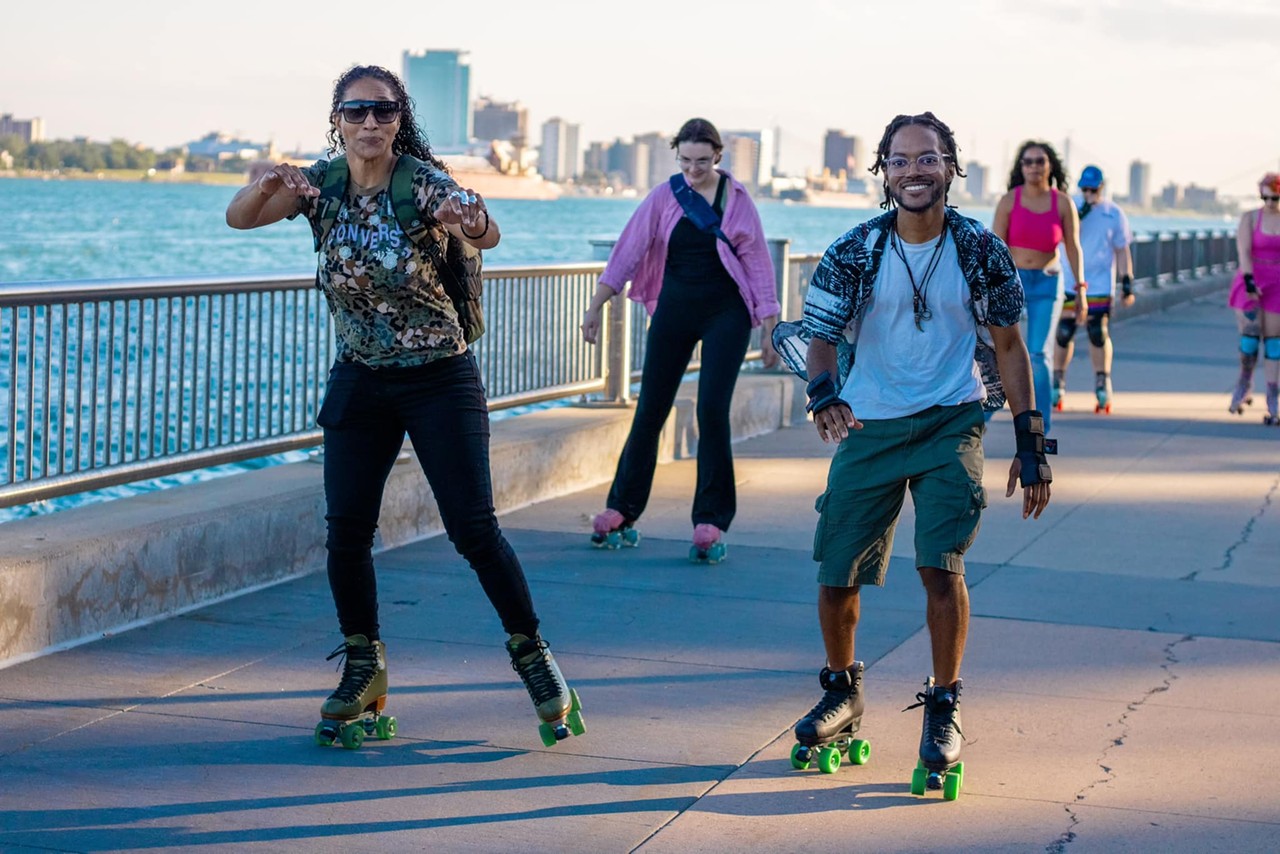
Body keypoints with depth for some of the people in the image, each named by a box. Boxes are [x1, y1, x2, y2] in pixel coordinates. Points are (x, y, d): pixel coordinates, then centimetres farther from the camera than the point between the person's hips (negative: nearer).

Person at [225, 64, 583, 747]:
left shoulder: (422, 182, -17)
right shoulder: (322, 183, -4)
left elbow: (486, 235, -34)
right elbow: (239, 219, -14)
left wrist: (473, 220, -59)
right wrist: (268, 186, -36)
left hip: (440, 382, -4)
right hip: (359, 383, 4)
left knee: (473, 527, -8)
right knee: (346, 531, -2)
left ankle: (532, 652, 11)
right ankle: (363, 669, 16)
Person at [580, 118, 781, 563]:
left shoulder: (737, 199, 0)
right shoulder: (665, 196, 1)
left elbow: (757, 263, 2)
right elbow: (628, 251, 0)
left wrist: (769, 330, -1)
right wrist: (595, 307, -6)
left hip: (725, 314, -2)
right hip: (674, 310, 2)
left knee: (712, 410, -11)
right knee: (650, 410, 3)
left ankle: (710, 522, -5)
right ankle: (621, 511, 13)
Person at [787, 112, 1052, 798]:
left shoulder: (979, 250, -7)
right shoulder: (854, 252, -8)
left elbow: (1008, 344, 2)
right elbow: (823, 336, -6)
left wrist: (1032, 444, 0)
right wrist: (824, 394, -29)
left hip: (951, 421, -1)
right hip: (869, 425, 1)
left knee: (940, 564, -17)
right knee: (835, 575, 3)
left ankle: (942, 715, 1)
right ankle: (841, 695, 30)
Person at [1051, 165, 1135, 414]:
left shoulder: (1114, 214, 3)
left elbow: (1122, 250, 6)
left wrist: (1127, 282, 0)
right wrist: (1079, 216, -19)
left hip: (1099, 284, -1)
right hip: (1068, 283, 1)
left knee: (1099, 333, -6)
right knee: (1063, 333, 0)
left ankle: (1103, 384, 3)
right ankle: (1057, 383, 12)